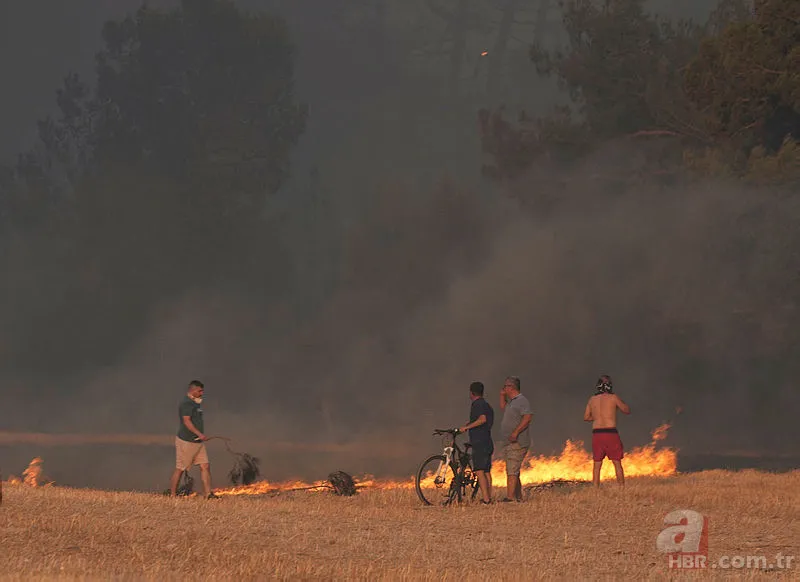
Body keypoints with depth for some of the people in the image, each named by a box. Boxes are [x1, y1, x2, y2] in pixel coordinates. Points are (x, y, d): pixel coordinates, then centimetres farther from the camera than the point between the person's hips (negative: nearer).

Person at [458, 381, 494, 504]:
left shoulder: (477, 404, -9)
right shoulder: (487, 405, 20)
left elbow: (482, 419, -25)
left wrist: (466, 427, -24)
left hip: (479, 443, -10)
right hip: (488, 443, 10)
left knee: (479, 471, -14)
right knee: (486, 471, 14)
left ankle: (486, 500, -22)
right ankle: (489, 498, 16)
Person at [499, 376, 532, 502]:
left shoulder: (522, 401, -11)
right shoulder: (511, 401, 19)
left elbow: (527, 417, -23)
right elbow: (503, 408, 40)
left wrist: (516, 432, -30)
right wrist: (502, 396, 24)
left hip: (517, 443, -11)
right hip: (509, 444, 11)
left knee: (512, 471, -17)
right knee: (513, 472, 13)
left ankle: (510, 497, -24)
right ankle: (519, 497, 18)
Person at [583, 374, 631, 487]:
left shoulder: (592, 400, 8)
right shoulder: (613, 398, -3)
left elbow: (586, 417, 17)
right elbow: (627, 410, 9)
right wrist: (620, 402, 23)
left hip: (596, 434, 3)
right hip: (611, 433, -3)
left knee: (597, 464, 7)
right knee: (617, 463, 4)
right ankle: (622, 487, 1)